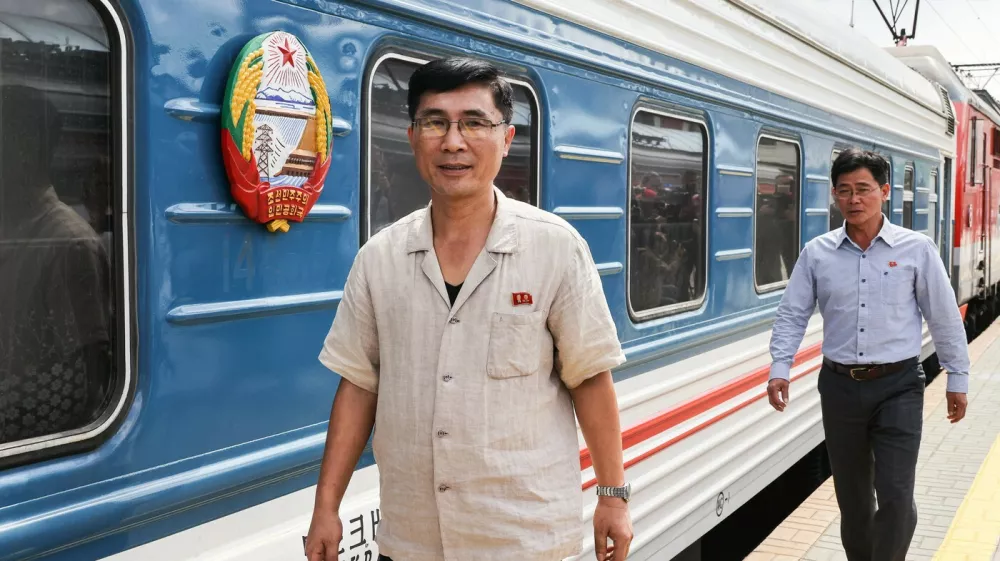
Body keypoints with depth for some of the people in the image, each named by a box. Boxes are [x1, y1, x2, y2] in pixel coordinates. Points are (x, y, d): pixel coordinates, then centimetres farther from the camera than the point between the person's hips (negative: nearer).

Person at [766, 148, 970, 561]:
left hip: (897, 386, -2)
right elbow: (792, 315, 4)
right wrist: (779, 369, -8)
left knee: (895, 494, -8)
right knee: (851, 493, 13)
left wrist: (957, 379, 5)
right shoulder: (817, 252, 2)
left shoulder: (916, 249, -2)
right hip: (840, 386, 2)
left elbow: (944, 317, 3)